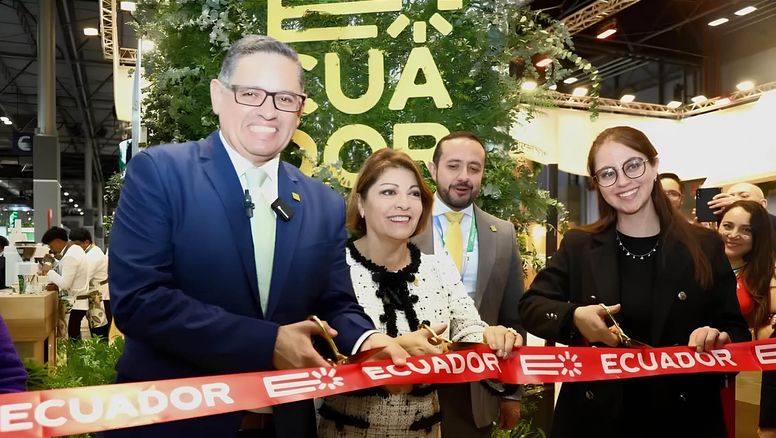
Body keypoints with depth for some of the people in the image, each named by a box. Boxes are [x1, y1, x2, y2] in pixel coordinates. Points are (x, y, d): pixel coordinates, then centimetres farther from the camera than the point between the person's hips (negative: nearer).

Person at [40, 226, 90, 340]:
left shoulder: (70, 256, -20)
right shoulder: (75, 248, 9)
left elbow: (65, 284, -20)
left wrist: (49, 271, -9)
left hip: (75, 303, -10)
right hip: (80, 300, 10)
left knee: (73, 338, -6)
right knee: (76, 337, 12)